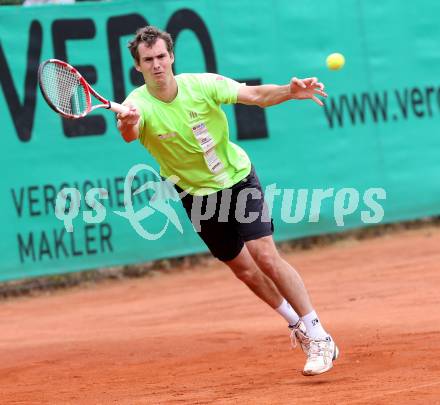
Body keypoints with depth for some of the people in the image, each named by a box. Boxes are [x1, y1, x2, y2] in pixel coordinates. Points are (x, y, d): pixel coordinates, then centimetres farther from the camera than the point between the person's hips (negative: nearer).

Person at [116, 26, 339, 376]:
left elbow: (255, 95, -22)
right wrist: (127, 125, -67)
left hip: (239, 177, -1)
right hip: (199, 195, 2)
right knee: (244, 270, 9)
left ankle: (318, 337, -8)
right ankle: (296, 322, 34)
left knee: (266, 258, -15)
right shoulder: (137, 104, -20)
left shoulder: (201, 85, -18)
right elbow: (131, 133, -43)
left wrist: (291, 92, -42)